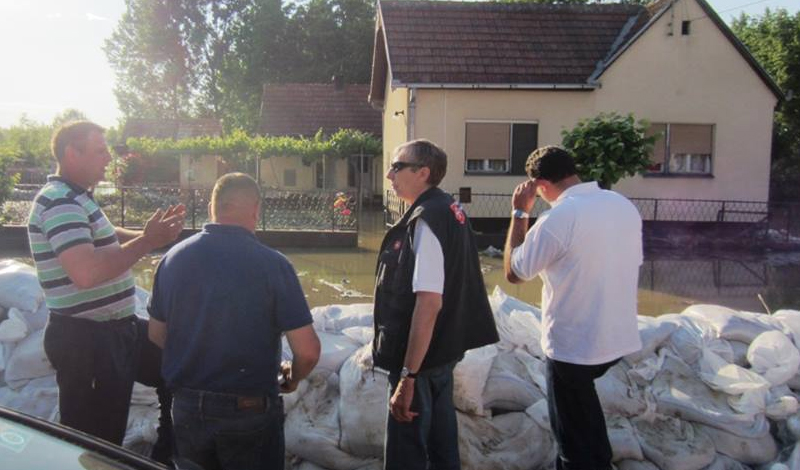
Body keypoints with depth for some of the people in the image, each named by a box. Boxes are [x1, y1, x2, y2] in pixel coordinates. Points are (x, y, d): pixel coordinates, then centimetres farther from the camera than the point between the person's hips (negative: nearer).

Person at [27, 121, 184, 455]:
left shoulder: (77, 198, 14)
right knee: (96, 442, 1)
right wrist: (147, 241, -23)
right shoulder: (59, 202, -20)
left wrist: (152, 233, 4)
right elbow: (87, 273, -32)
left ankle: (168, 455, 34)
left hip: (117, 328, 10)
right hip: (85, 339, -10)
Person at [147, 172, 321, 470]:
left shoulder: (173, 258, -4)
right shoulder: (272, 264, -17)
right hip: (250, 411, -3)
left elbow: (157, 335, 7)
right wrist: (293, 378, 4)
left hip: (186, 408, 4)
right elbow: (308, 351, -17)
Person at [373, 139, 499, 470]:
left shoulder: (426, 220, -21)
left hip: (421, 356, -9)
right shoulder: (450, 208, 7)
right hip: (445, 349, 9)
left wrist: (408, 376, -27)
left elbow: (428, 303, -28)